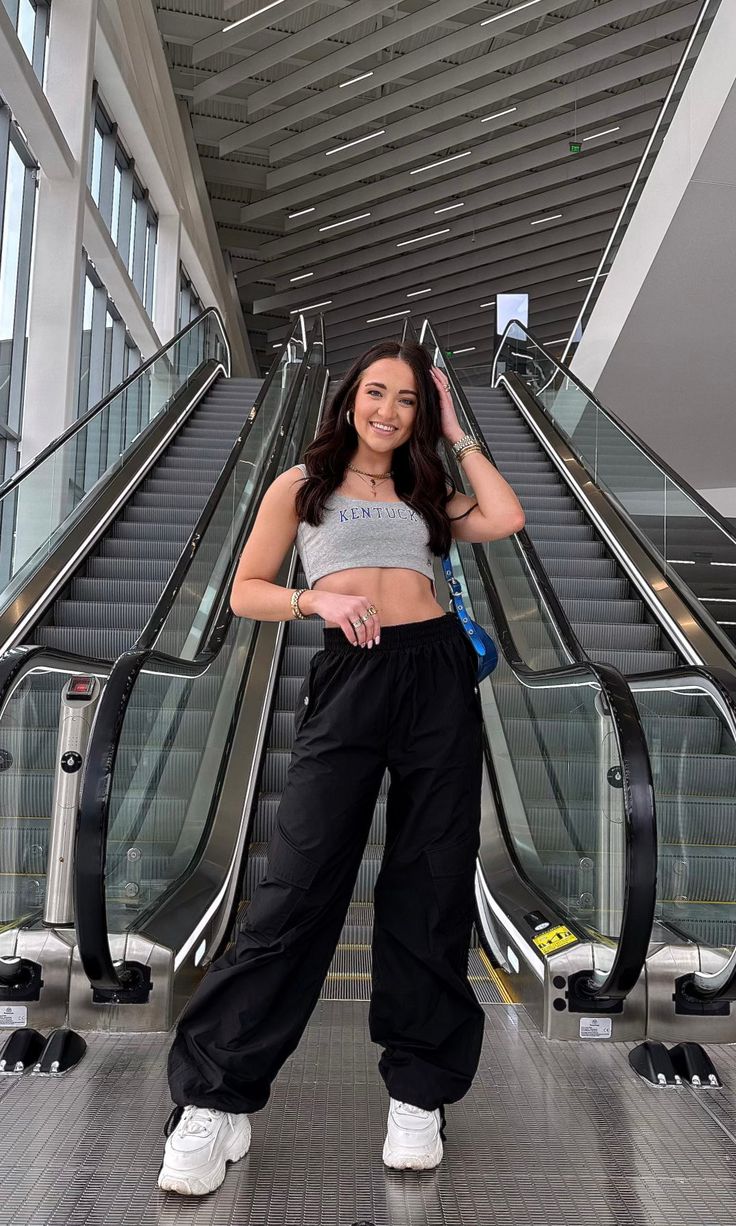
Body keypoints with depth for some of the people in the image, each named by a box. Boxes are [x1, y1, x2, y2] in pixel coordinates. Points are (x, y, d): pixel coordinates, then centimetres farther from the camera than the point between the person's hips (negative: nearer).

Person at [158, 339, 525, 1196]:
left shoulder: (425, 494, 21)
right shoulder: (302, 485, 14)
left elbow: (507, 520, 3)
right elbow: (246, 592, 9)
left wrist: (456, 433, 12)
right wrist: (316, 601, -10)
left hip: (438, 671, 3)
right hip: (348, 677, -3)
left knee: (431, 882, 4)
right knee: (300, 882, -8)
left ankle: (418, 1090, 18)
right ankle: (214, 1099, 4)